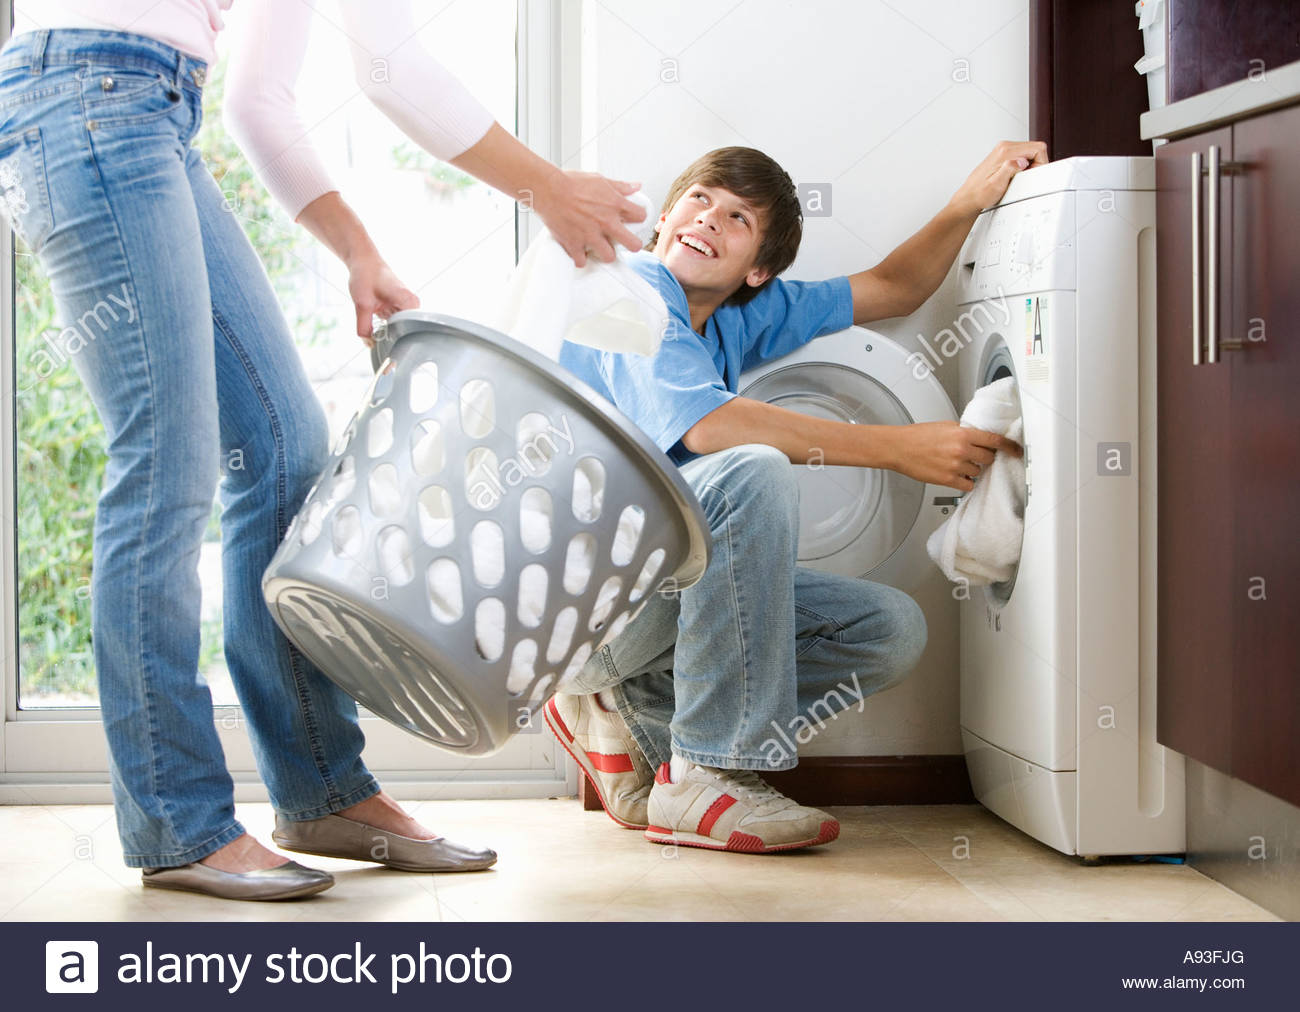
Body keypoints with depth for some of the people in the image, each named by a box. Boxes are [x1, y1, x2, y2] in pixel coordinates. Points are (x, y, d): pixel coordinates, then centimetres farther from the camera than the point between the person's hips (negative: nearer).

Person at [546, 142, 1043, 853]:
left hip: (677, 581, 8)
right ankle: (703, 778, -26)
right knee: (754, 472, -32)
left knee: (892, 629, -3)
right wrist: (898, 448, -26)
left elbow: (891, 289, 21)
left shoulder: (745, 314, 11)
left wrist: (970, 201, 5)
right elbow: (705, 425, -27)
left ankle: (631, 712, 2)